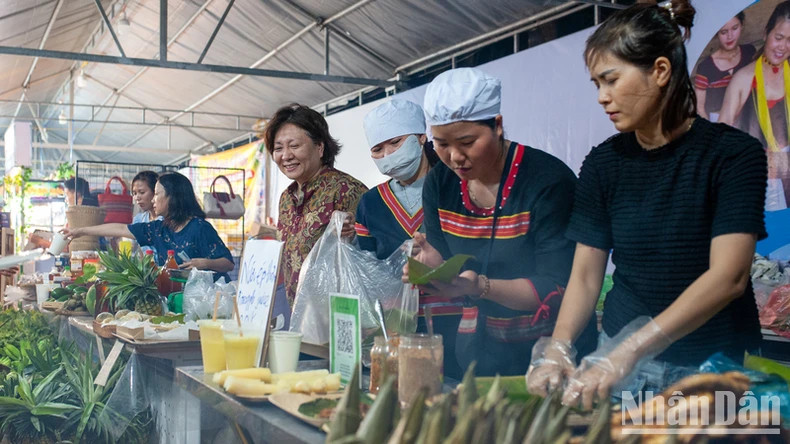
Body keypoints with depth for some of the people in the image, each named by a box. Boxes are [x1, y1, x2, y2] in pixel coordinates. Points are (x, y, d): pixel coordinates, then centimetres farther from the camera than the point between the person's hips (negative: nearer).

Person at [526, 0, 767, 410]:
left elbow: (728, 275, -22)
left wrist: (625, 355, -29)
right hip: (619, 356, 3)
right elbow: (585, 275, 0)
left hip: (716, 364, -3)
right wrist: (557, 352, -18)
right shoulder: (603, 164, 1)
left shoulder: (733, 154, -11)